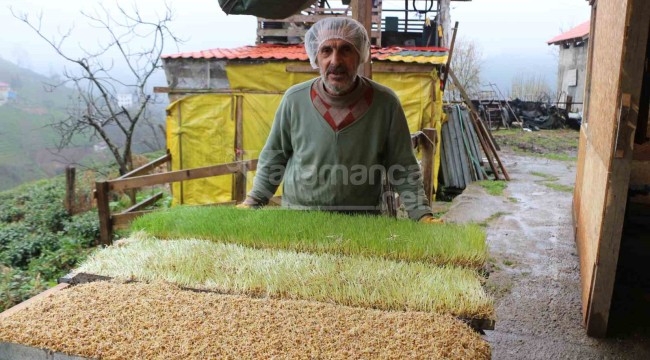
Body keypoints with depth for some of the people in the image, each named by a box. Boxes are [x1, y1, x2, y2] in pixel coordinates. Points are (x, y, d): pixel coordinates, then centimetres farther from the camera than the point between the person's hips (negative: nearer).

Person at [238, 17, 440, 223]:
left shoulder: (385, 103, -8)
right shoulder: (294, 99, -5)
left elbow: (403, 167, -3)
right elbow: (274, 157, 7)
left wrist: (422, 215, -12)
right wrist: (253, 202, 1)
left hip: (362, 221, 0)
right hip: (296, 217, 1)